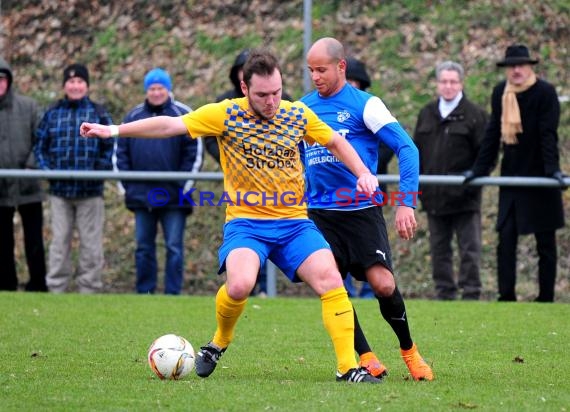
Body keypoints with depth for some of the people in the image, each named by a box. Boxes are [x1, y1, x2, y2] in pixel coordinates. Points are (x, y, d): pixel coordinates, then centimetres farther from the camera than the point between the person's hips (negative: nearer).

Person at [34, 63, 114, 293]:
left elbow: (109, 149, 4)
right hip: (59, 191, 1)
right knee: (59, 242, 6)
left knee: (90, 244, 3)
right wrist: (46, 169, -5)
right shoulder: (52, 114, 7)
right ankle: (56, 290, 10)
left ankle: (89, 289, 10)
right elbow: (40, 146, 10)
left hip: (90, 192, -1)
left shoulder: (99, 114, 4)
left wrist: (100, 171, -9)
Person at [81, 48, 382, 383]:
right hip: (246, 221, -3)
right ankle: (220, 342, 4)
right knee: (239, 285, -28)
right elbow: (170, 125, -8)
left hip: (294, 221, 3)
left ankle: (348, 367, -10)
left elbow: (336, 141, 20)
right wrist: (114, 130, -13)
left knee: (330, 280, -18)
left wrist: (363, 173, 7)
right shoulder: (226, 114, -5)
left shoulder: (298, 115, 3)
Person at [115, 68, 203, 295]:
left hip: (173, 197, -4)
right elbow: (121, 152, 12)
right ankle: (144, 291, 14)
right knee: (143, 247, 8)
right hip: (141, 196, 4)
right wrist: (125, 184, 3)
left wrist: (184, 185, -8)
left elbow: (194, 153, -2)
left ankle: (173, 293, 1)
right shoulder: (133, 116, 10)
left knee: (174, 247, -2)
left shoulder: (183, 115, 0)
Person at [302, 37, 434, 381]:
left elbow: (407, 148, -9)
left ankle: (409, 350, 11)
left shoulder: (365, 105, -5)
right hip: (320, 213, 4)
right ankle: (366, 359, 8)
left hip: (362, 210, -4)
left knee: (384, 285, -13)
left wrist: (406, 203, -17)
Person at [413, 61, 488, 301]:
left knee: (469, 249, -3)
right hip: (434, 196, 5)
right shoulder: (427, 114, 12)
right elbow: (416, 151, 17)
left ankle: (470, 293, 1)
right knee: (439, 249, 10)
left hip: (464, 198, -5)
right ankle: (444, 293, 16)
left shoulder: (474, 114, -3)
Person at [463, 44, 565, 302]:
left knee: (545, 242, 4)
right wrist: (479, 169, 7)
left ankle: (546, 298, 8)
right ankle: (506, 297, -1)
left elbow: (548, 135, -17)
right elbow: (492, 134, 9)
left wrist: (553, 170, -25)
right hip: (511, 175, 5)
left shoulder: (545, 92, -12)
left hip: (539, 176, -5)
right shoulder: (500, 93, 4)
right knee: (506, 238, -2)